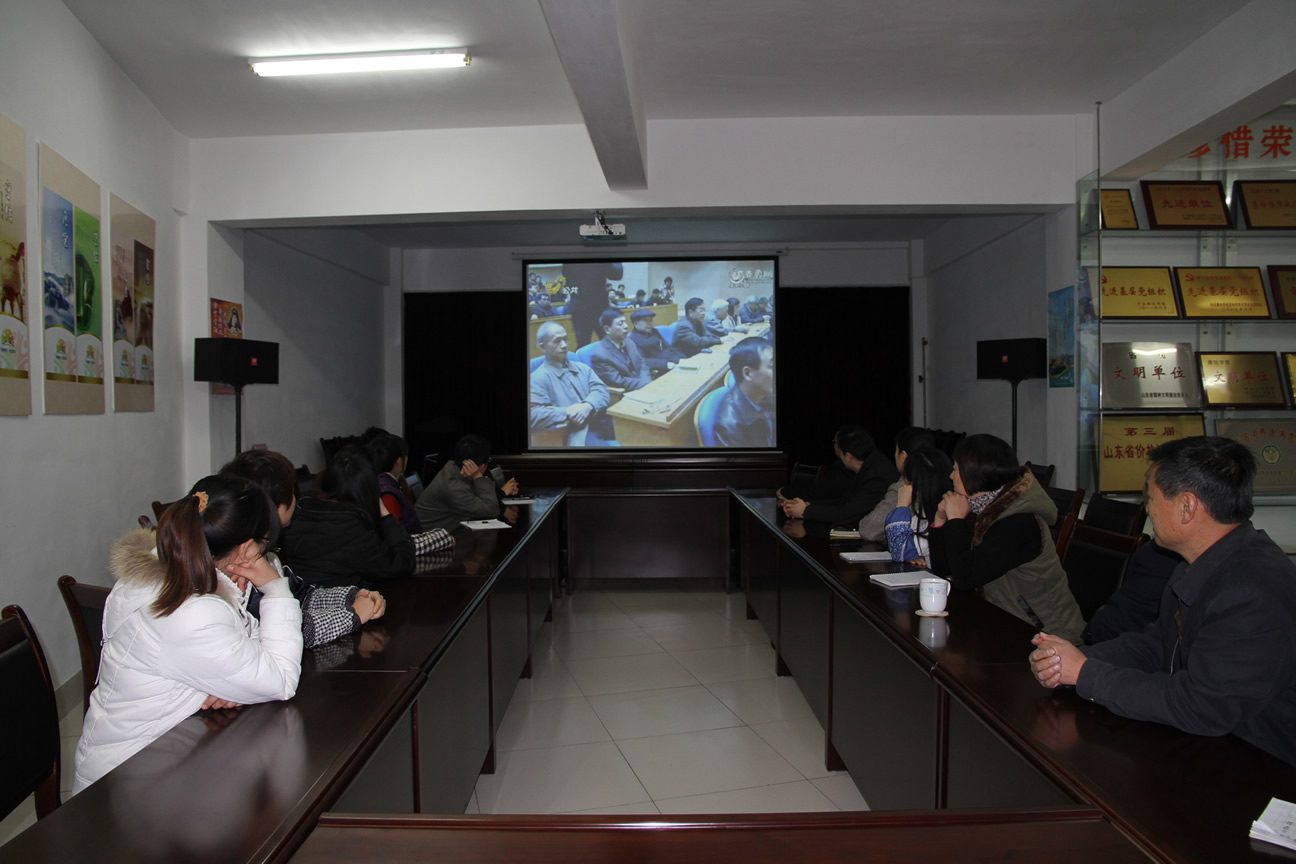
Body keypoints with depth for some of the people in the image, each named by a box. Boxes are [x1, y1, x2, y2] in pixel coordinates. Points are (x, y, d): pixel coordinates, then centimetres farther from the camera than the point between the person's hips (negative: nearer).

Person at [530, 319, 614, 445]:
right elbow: (533, 415, -10)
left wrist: (588, 406, -14)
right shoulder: (537, 378, 3)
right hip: (580, 435, -7)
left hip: (604, 424, 7)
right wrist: (567, 412, -19)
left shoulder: (582, 368, 22)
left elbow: (602, 391, 8)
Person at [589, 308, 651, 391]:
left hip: (642, 388, 7)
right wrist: (646, 385, -19)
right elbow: (618, 382, -17)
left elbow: (642, 366, 9)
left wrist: (647, 384, -11)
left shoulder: (629, 343, 9)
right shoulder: (600, 355, -15)